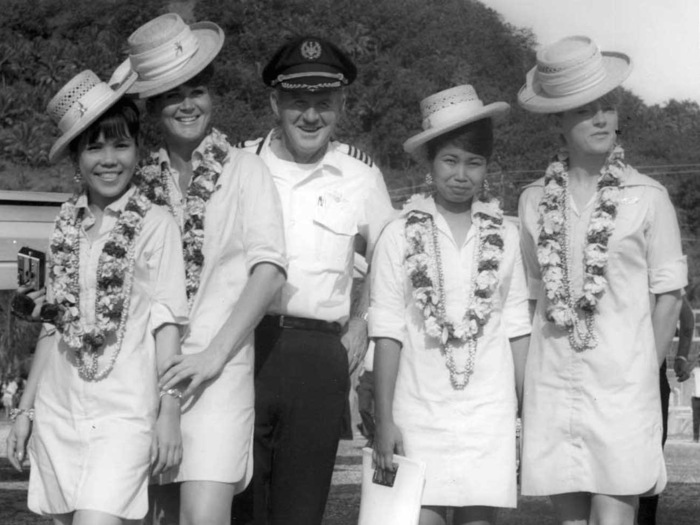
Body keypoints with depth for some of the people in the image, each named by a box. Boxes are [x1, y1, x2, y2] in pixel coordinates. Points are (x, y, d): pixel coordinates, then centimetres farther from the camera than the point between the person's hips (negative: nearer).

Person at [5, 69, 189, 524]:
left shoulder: (155, 225, -4)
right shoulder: (66, 227, 11)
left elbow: (167, 324, -6)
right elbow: (52, 324, 16)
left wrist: (170, 412, -12)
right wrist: (26, 409, 14)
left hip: (124, 412, -5)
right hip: (58, 412, 5)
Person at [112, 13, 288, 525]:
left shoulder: (244, 169, 0)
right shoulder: (143, 179, 10)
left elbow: (269, 270, -9)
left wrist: (214, 354, -15)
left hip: (218, 366, -4)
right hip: (149, 366, 4)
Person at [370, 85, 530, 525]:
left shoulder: (504, 236, 6)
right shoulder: (400, 236, 0)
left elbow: (517, 331, 9)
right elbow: (388, 332, 0)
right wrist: (384, 420, -3)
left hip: (489, 410, 1)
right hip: (420, 410, -1)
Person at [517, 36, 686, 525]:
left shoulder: (647, 198, -1)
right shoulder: (535, 200, 6)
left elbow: (669, 295, 3)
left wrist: (642, 372, 2)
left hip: (622, 388, -3)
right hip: (553, 387, 3)